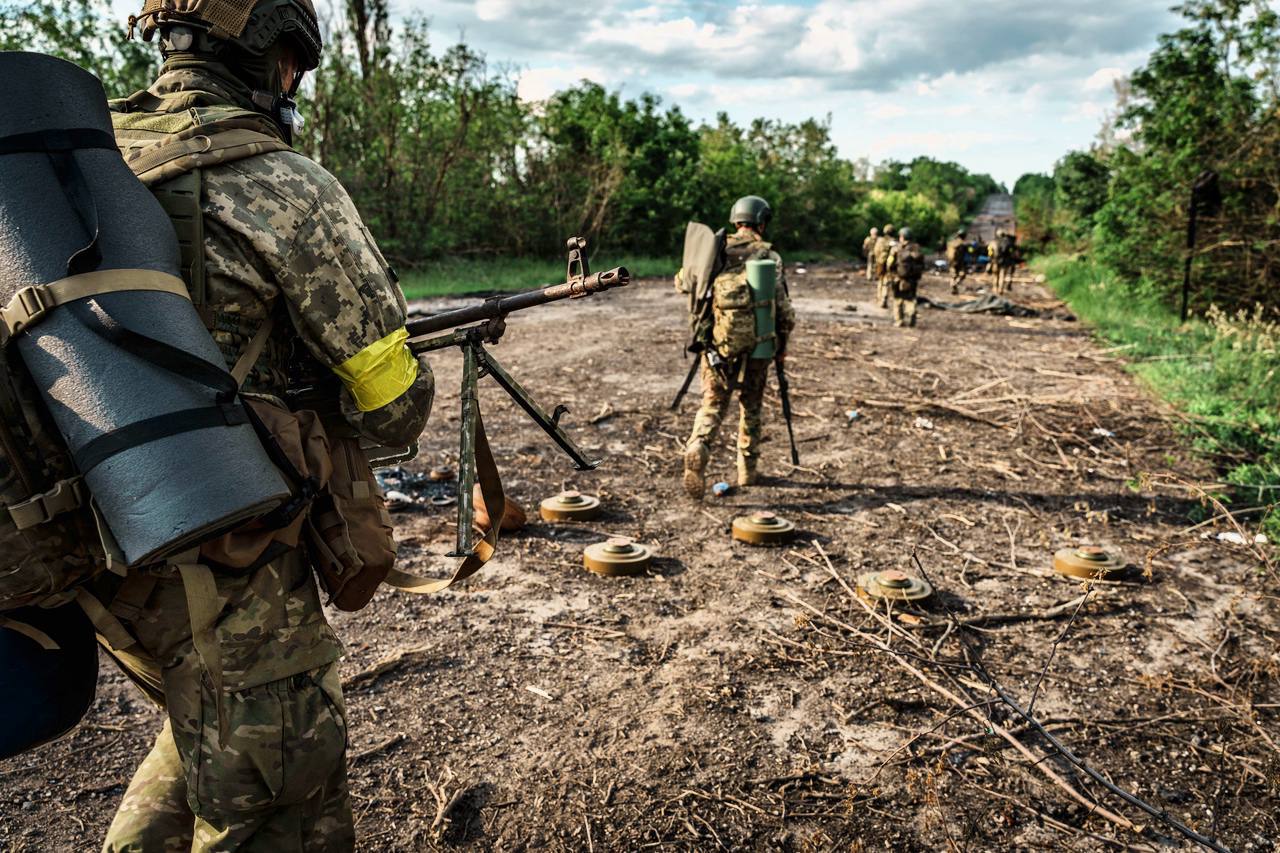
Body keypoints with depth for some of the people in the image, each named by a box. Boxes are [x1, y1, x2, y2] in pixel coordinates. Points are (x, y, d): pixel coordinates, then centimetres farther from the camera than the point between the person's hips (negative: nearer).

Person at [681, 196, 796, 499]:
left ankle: (697, 447, -21)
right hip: (755, 346, -1)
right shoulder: (770, 257, -3)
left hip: (717, 343, 1)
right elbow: (784, 308, -3)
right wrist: (782, 344, 12)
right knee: (752, 407, 15)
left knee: (712, 404, 7)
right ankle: (748, 470, 24)